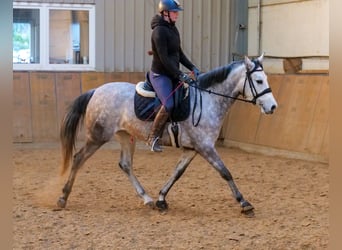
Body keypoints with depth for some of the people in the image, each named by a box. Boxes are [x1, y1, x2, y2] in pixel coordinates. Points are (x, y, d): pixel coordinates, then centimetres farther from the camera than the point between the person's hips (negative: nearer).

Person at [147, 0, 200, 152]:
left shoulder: (173, 29, 11)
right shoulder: (159, 31, -17)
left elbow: (179, 53, 17)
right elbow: (164, 58, -23)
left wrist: (192, 68, 6)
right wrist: (180, 75, -25)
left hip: (173, 74, 10)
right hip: (160, 75, -10)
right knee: (168, 104, -25)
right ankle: (153, 138, -13)